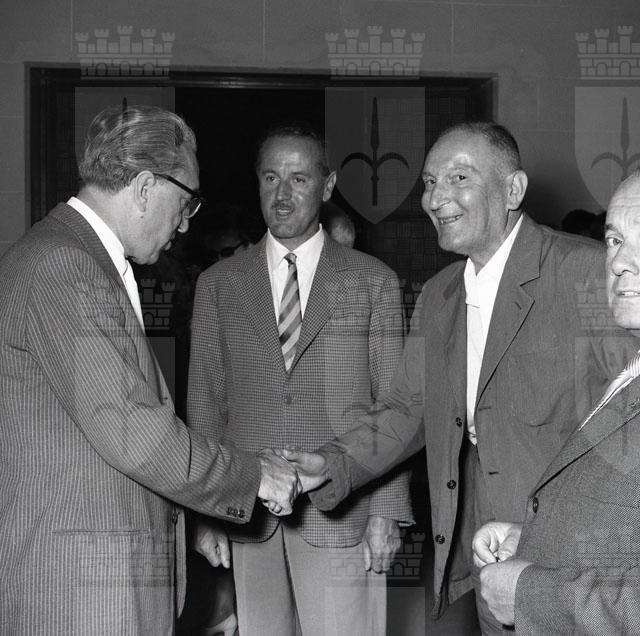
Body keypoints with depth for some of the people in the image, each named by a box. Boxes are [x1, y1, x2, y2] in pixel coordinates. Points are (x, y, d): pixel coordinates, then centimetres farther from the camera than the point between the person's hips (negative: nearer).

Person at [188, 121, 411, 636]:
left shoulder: (374, 281, 4)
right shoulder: (219, 285, 8)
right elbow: (206, 404, 8)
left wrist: (387, 512, -3)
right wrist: (205, 513, 3)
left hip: (342, 516, -1)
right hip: (247, 516, 2)